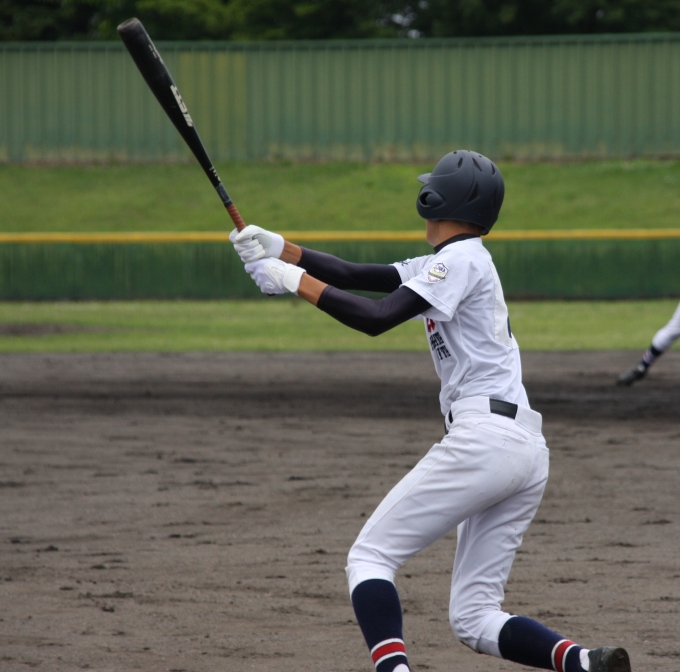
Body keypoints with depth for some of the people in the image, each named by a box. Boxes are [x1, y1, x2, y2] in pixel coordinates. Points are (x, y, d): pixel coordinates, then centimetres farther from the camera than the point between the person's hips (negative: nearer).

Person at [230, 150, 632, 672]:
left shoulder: (461, 260, -5)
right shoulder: (452, 263, 23)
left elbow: (375, 318, -15)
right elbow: (356, 276, 19)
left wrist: (296, 281, -9)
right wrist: (280, 249, 9)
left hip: (484, 438, -9)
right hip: (527, 449, 9)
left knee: (370, 556, -4)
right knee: (473, 618, 6)